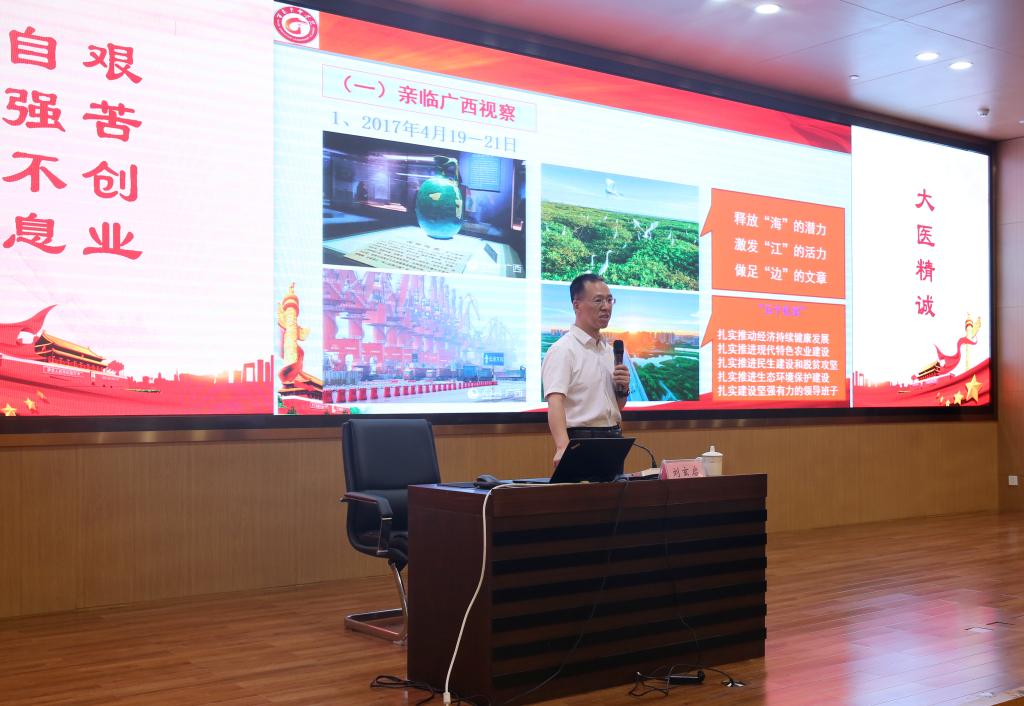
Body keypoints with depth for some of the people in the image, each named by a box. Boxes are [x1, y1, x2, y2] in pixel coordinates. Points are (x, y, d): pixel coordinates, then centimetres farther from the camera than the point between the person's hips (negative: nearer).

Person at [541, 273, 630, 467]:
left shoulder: (610, 350, 14)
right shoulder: (563, 350, -10)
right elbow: (555, 402, -24)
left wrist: (623, 389, -1)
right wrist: (563, 447, -38)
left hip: (612, 438, 7)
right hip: (581, 440, -7)